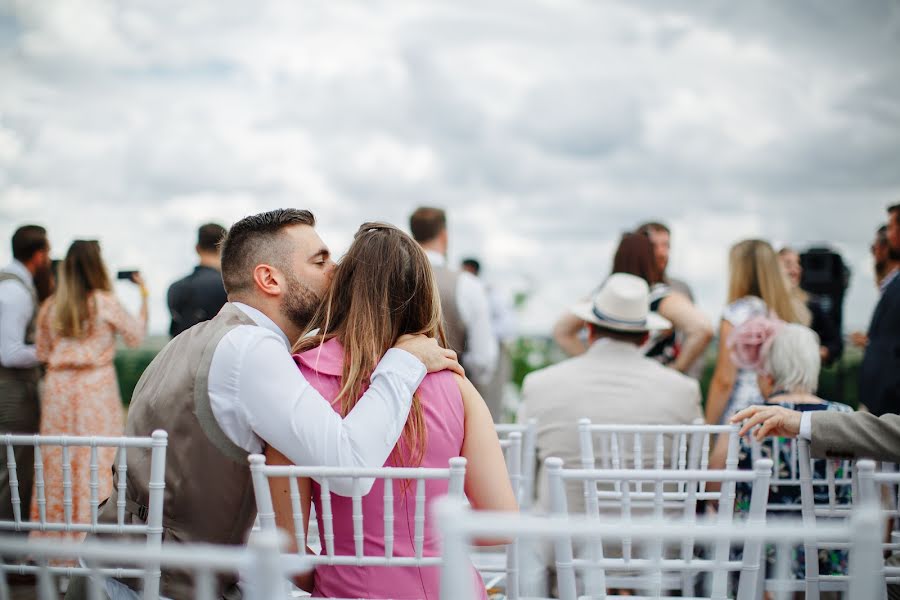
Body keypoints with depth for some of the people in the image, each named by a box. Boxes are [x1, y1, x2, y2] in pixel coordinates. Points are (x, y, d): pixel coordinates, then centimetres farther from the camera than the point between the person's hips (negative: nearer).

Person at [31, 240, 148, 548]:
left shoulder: (50, 306, 4)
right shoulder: (105, 303, -8)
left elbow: (42, 354, 10)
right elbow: (136, 337, 3)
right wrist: (144, 296, 12)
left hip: (58, 387, 4)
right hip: (96, 385, -4)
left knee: (57, 462, 9)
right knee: (97, 460, 1)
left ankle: (54, 533, 14)